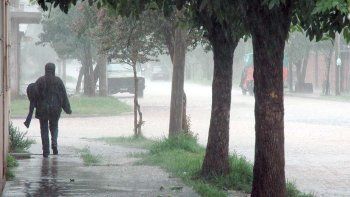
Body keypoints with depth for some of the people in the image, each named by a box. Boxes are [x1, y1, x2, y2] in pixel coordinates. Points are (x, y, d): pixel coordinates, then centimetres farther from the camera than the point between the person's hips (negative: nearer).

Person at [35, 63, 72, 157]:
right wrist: (67, 109, 7)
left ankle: (46, 151, 1)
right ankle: (54, 143, -5)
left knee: (44, 129, 6)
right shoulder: (58, 81, 0)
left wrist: (36, 108, 7)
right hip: (55, 108, 1)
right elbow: (64, 96, 1)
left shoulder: (39, 81, -2)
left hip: (42, 109, -1)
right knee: (54, 126, 19)